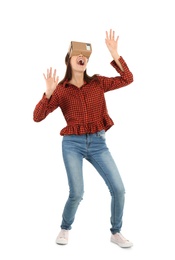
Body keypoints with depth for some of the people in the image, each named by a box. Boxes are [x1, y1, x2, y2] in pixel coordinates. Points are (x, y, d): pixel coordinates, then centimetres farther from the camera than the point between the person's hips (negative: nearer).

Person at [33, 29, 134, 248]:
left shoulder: (97, 83, 6)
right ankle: (65, 229, 20)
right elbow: (37, 117, -5)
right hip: (72, 144, -2)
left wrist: (114, 54, -9)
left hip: (98, 143, 2)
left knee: (119, 189, -6)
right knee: (77, 193, -12)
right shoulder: (61, 90, 0)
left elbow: (128, 79, -1)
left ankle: (115, 233, 17)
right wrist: (48, 92, -19)